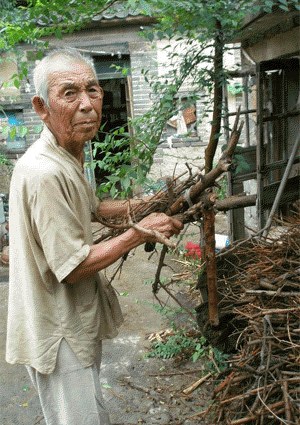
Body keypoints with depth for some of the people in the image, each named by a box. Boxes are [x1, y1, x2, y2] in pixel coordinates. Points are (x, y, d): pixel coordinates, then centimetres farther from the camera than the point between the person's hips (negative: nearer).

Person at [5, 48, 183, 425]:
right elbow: (74, 267, -27)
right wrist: (141, 231, -19)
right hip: (58, 334, -10)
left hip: (74, 322, 10)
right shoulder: (45, 172, -30)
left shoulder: (67, 157, 4)